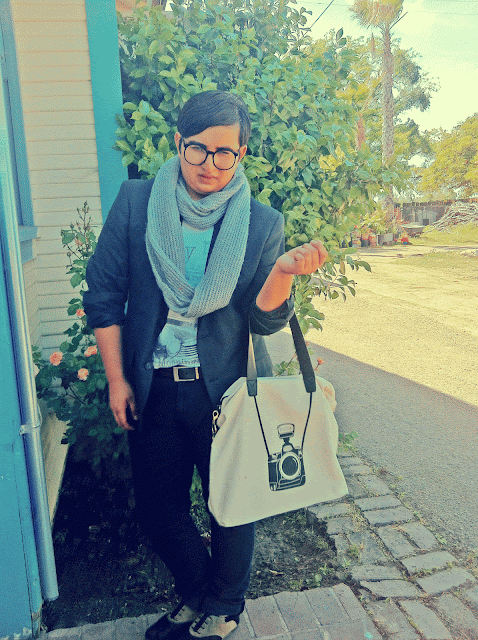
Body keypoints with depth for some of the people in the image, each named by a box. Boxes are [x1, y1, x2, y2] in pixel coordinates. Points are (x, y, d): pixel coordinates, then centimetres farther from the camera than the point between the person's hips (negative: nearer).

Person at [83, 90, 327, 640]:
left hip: (225, 390, -1)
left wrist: (282, 272, -27)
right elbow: (103, 293, 0)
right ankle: (195, 595, 48)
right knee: (156, 507, 16)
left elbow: (263, 320, -7)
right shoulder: (135, 202, -3)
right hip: (151, 389, 2)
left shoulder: (263, 225, -4)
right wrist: (117, 380, -1)